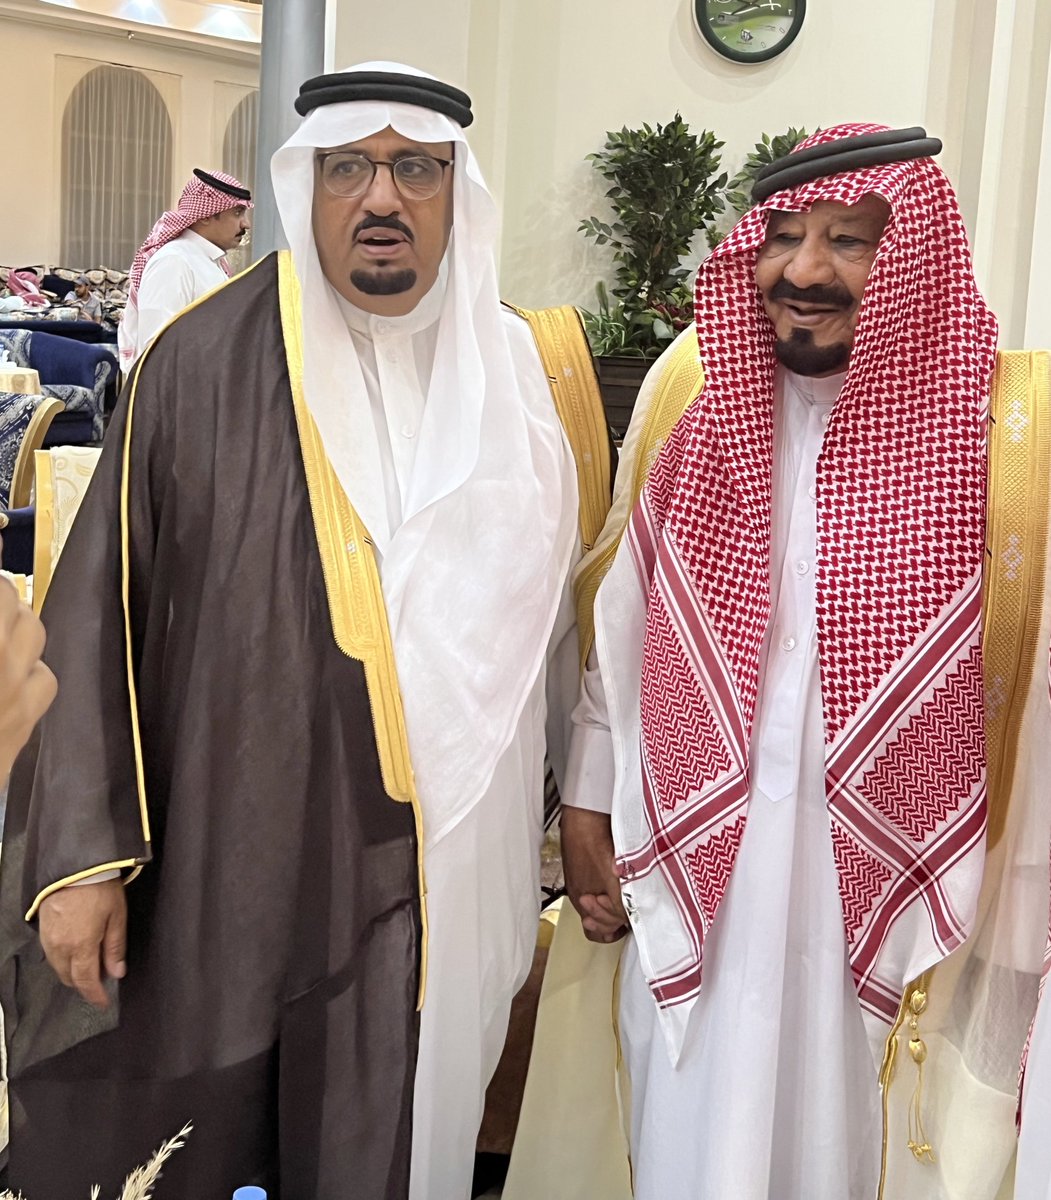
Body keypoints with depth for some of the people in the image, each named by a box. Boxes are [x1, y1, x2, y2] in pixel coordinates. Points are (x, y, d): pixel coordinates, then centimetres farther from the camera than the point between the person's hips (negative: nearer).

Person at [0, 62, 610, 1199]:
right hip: (222, 856, -1)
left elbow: (545, 612, 11)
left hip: (433, 873, 2)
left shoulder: (522, 377, 3)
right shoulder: (203, 364, -6)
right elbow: (98, 606, -5)